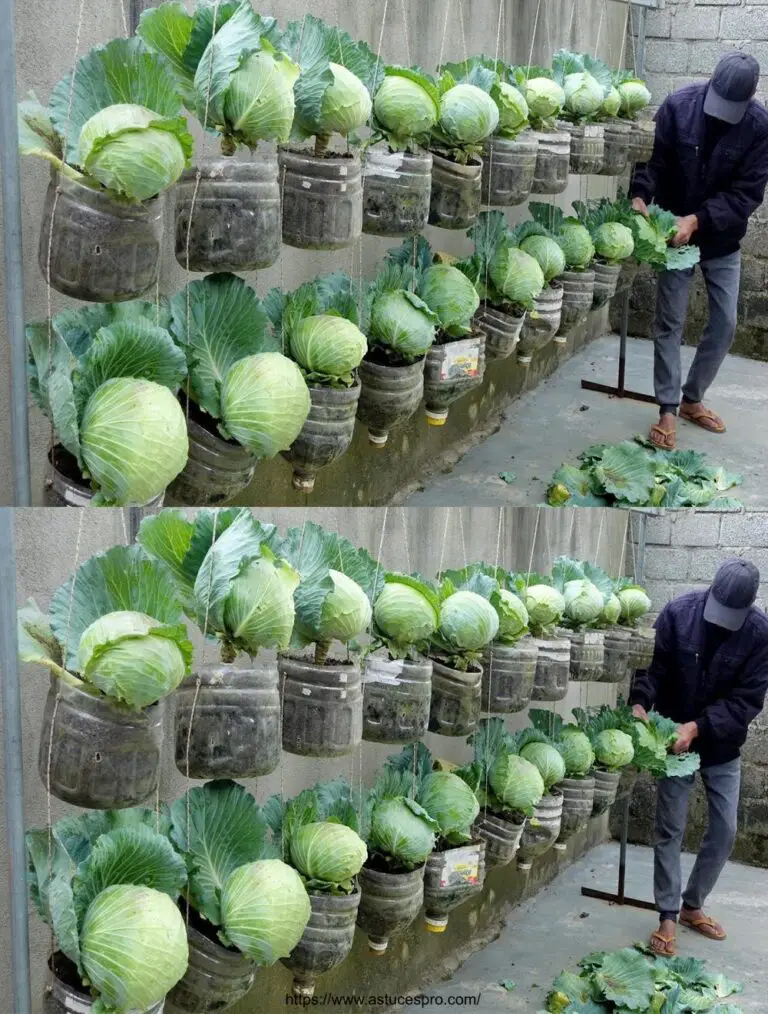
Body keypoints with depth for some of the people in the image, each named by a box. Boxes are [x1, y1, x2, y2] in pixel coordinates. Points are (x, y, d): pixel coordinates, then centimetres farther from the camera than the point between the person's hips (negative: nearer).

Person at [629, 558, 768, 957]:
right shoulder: (678, 613, -19)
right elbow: (652, 665, -13)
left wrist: (698, 727, -28)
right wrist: (640, 703, -31)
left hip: (723, 746, 2)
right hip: (674, 739, -2)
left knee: (725, 830, 7)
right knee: (670, 830, 0)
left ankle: (692, 906, 26)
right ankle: (667, 917, 9)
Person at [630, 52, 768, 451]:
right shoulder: (678, 106, -18)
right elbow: (651, 158, -12)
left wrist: (697, 220, -29)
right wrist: (639, 197, -31)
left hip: (723, 240, 2)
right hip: (674, 233, -2)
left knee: (725, 324, 6)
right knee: (669, 323, -1)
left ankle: (692, 399, 23)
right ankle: (668, 410, 6)